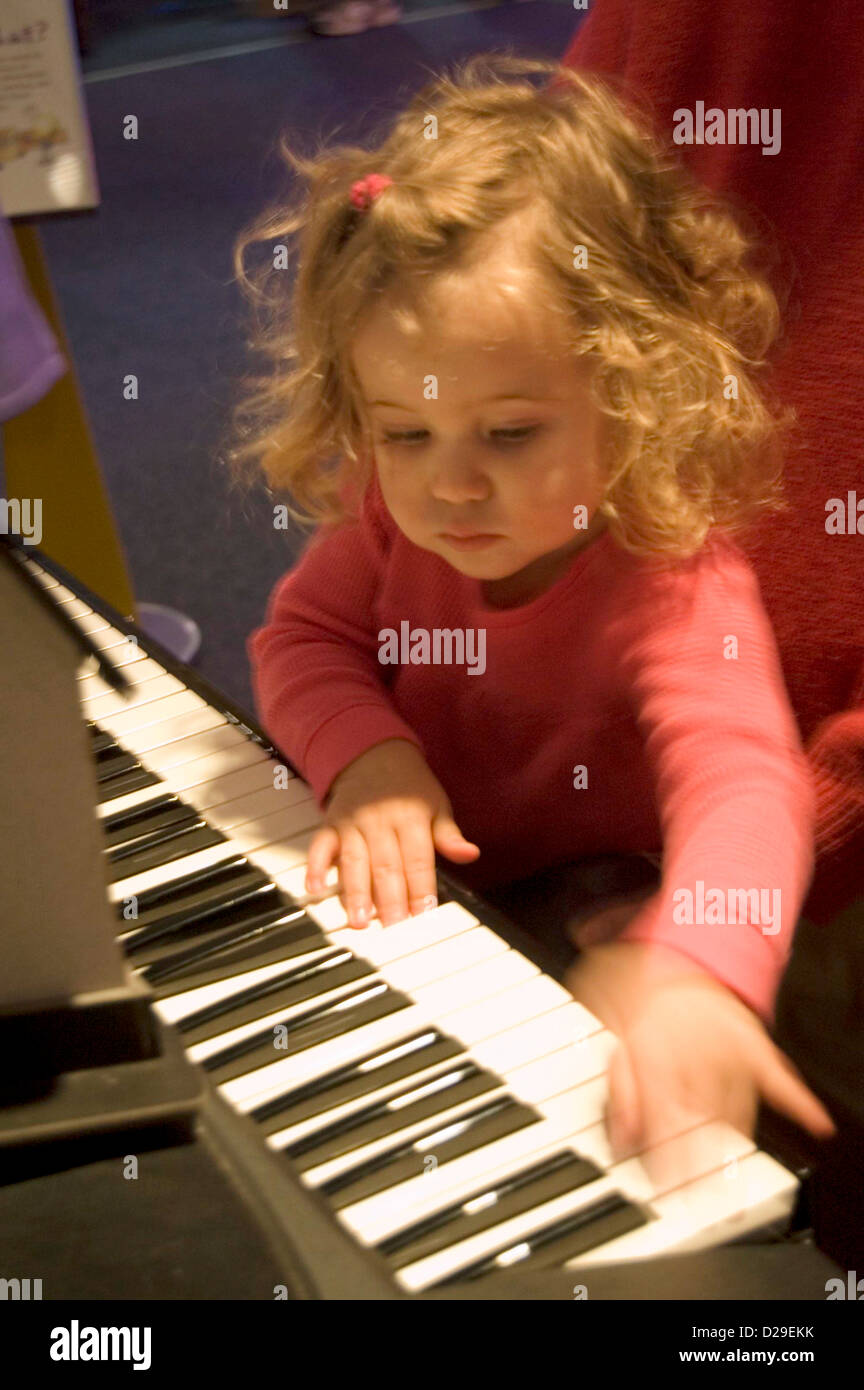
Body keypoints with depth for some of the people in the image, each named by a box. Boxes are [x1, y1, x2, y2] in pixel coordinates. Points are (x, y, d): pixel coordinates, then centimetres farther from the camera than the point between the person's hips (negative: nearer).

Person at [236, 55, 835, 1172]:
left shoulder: (674, 580, -29)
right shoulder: (395, 515, -11)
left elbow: (741, 780, -43)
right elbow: (301, 636, 0)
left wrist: (696, 975, -63)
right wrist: (366, 755, -23)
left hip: (587, 941, -4)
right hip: (416, 905, 5)